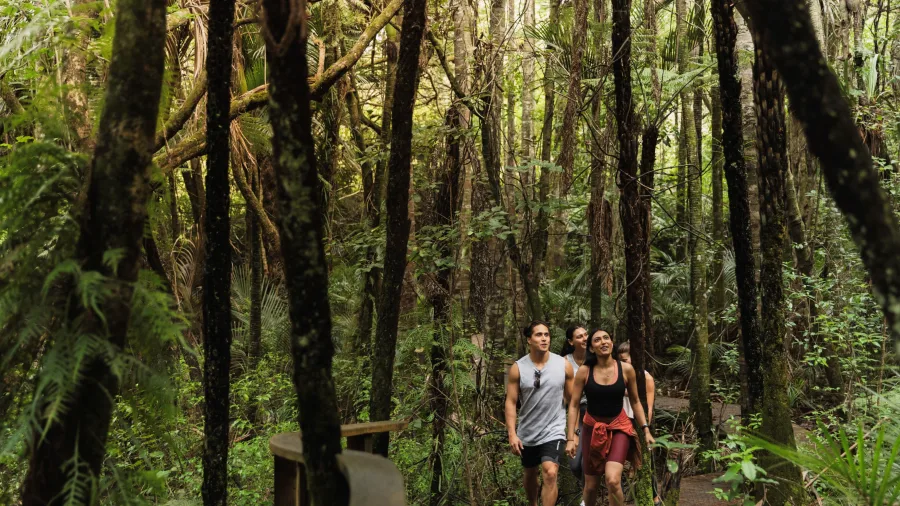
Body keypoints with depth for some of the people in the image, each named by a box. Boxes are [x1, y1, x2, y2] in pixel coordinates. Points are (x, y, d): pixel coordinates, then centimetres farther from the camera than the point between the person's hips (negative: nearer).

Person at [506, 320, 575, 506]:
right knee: (530, 474, 19)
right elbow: (511, 402, -7)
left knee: (550, 475, -19)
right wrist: (512, 434, -13)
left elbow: (572, 400, 3)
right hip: (527, 433, 2)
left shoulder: (564, 365, -6)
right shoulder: (518, 368, -8)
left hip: (554, 431, -2)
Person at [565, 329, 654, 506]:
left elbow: (635, 401, 5)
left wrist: (646, 429, 0)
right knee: (591, 485, 10)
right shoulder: (584, 371, -10)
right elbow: (573, 405, -6)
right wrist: (570, 438, -9)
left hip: (619, 427, -1)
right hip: (592, 428, 1)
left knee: (613, 480, -21)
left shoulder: (626, 369, -8)